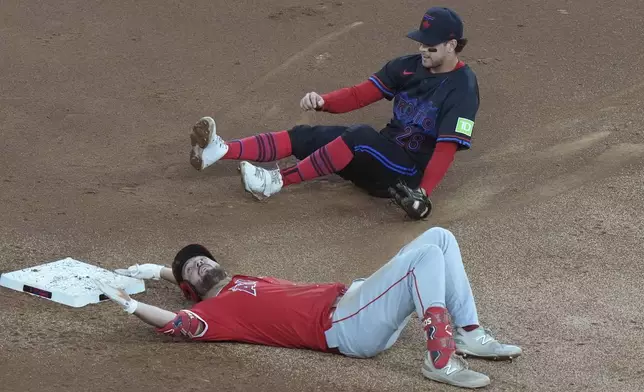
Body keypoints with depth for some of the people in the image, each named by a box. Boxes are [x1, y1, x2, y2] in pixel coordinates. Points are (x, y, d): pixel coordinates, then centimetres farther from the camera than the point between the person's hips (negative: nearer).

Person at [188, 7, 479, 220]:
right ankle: (222, 150, -22)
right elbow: (361, 94, 1)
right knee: (305, 137, -9)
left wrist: (423, 192, -35)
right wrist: (322, 101, -18)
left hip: (411, 170, -7)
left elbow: (446, 147, -22)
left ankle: (278, 181, -29)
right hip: (381, 152, 7)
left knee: (359, 136, -34)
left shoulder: (462, 87, -15)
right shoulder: (408, 66, 4)